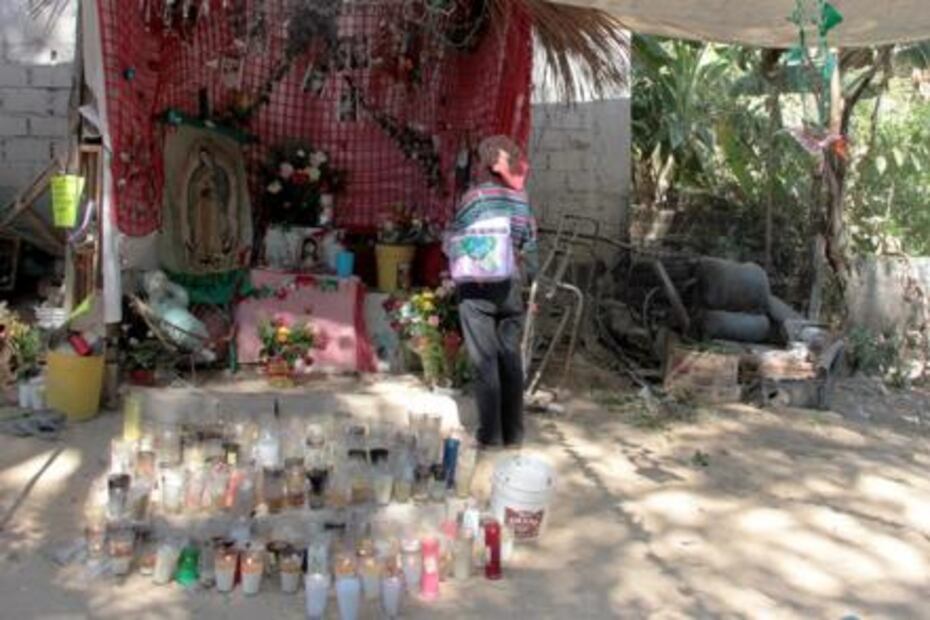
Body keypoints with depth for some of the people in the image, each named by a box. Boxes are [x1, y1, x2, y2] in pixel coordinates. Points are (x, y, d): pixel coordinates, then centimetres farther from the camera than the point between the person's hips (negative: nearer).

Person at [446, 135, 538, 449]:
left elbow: (452, 243, -1)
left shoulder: (474, 197, -5)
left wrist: (461, 269, 14)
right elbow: (530, 247, 3)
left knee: (484, 360, 2)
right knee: (511, 359, 9)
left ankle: (491, 433, 3)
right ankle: (513, 432, 13)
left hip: (475, 288, -3)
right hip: (510, 286, 3)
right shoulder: (520, 199, 3)